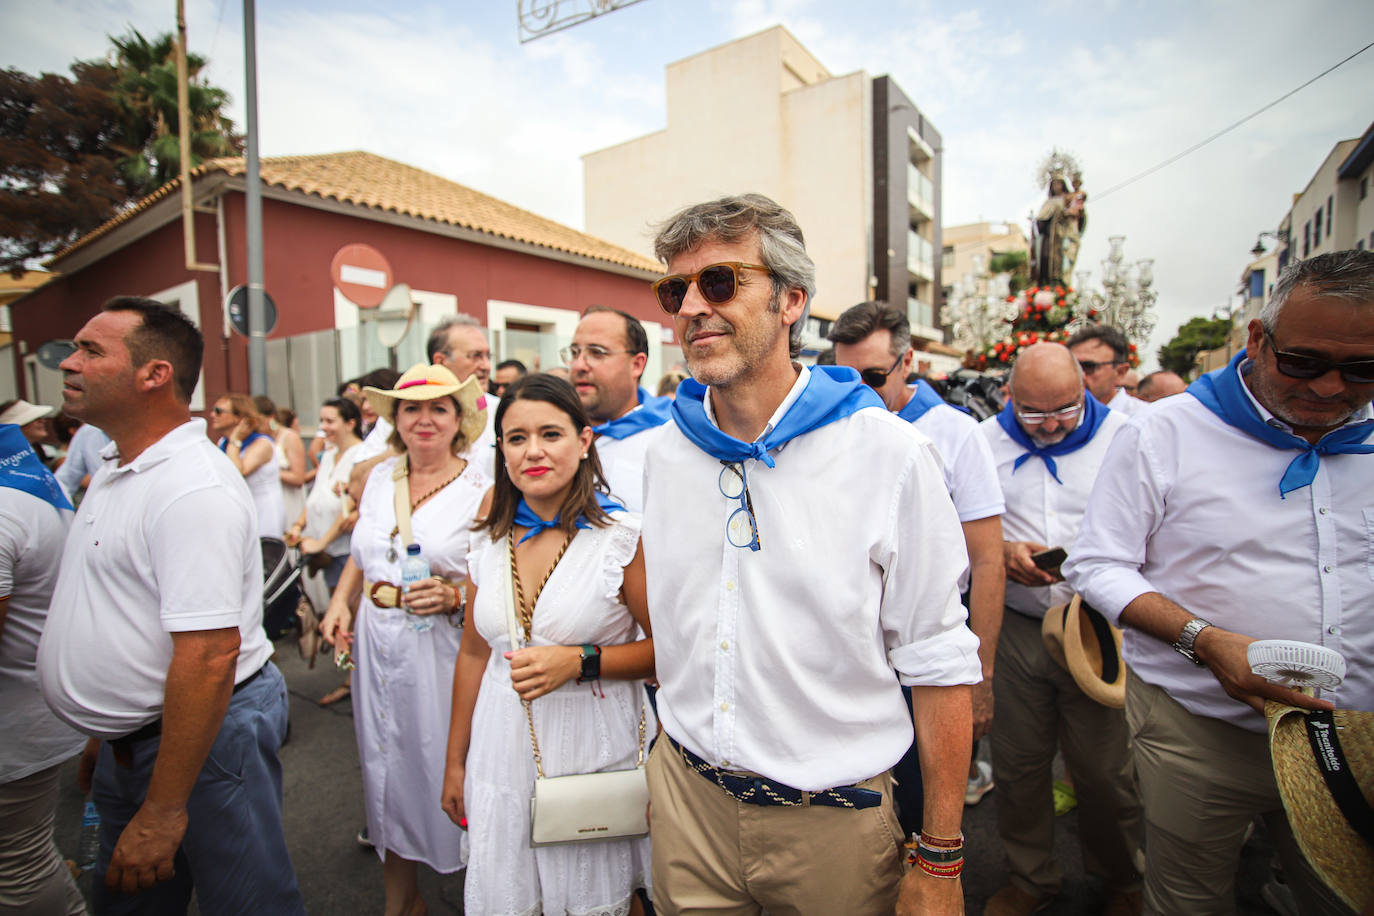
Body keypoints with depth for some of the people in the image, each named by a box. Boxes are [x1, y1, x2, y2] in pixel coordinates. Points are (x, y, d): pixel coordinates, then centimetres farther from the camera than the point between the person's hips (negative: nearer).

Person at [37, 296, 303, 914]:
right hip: (128, 739, 10)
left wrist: (163, 810, -24)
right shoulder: (115, 470, 8)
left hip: (205, 733, -9)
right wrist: (106, 729, 21)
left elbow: (209, 654, -29)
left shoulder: (192, 488, -26)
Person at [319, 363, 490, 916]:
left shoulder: (480, 490, -9)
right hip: (376, 643, 6)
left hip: (440, 647, -5)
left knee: (444, 766, 2)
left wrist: (452, 597, -24)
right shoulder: (380, 477, 8)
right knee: (386, 767, 16)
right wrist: (340, 602, 6)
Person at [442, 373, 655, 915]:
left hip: (594, 754, -4)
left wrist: (578, 661, -22)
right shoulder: (491, 541, 2)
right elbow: (474, 653, 10)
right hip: (503, 758, 4)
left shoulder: (623, 535, -14)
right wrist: (455, 761, 16)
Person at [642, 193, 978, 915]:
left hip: (833, 819, -3)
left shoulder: (888, 453, -15)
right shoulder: (663, 454, -2)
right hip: (686, 799, 4)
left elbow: (939, 664, -11)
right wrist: (666, 767, 14)